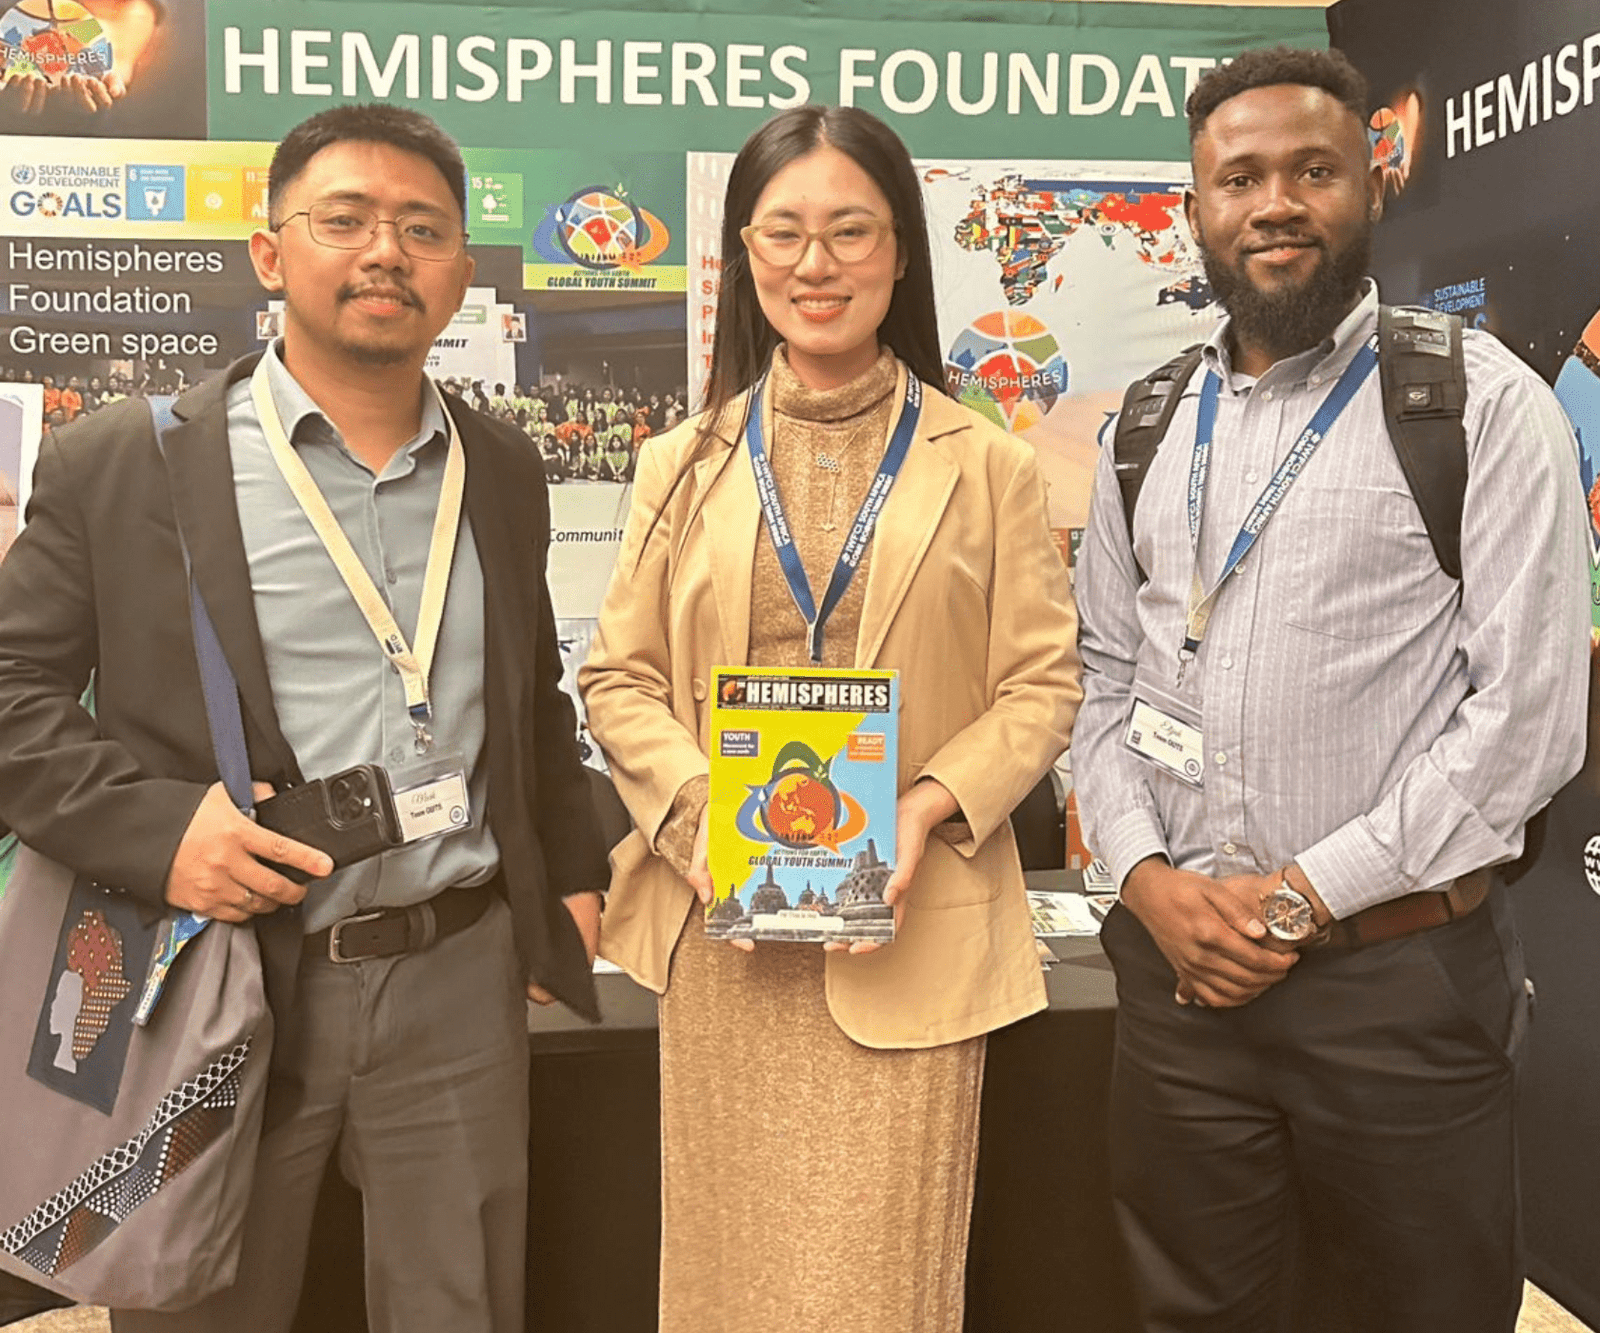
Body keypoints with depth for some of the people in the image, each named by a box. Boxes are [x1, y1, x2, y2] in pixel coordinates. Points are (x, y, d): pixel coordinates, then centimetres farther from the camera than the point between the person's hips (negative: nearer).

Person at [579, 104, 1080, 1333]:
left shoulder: (986, 466, 3)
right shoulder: (685, 467, 9)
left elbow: (1043, 681, 2)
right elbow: (618, 677, 7)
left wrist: (932, 805, -14)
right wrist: (698, 808, -10)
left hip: (910, 931, -2)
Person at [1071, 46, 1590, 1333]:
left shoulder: (1480, 401, -5)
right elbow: (1106, 674, 11)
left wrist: (1303, 893, -13)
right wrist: (1148, 876, -5)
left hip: (1402, 976, -3)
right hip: (1180, 966, 4)